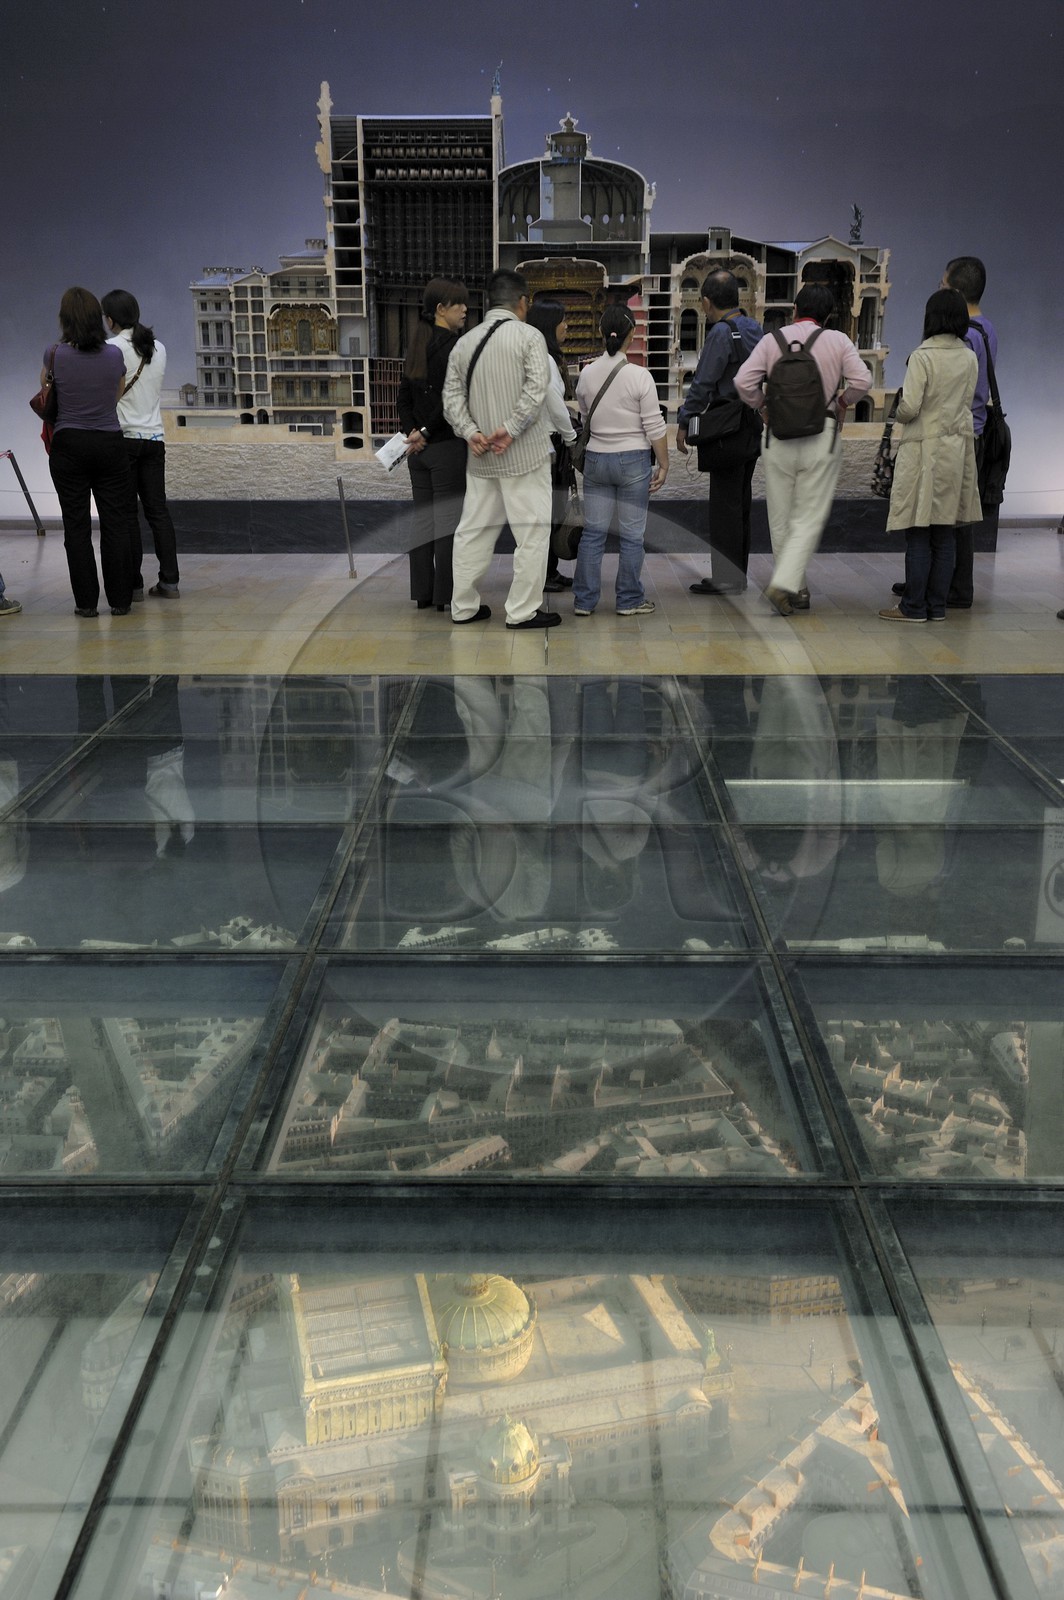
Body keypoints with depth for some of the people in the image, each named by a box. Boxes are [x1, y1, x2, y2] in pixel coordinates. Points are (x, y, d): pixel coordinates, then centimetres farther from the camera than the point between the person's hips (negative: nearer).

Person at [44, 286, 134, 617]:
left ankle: (86, 602, 5)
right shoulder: (114, 355, -3)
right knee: (116, 523, 5)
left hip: (69, 444, -1)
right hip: (110, 443, 1)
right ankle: (120, 600, 7)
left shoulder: (55, 354, -7)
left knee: (77, 525, 4)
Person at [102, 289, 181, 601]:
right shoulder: (158, 348, 7)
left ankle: (133, 584, 3)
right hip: (154, 435, 5)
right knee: (158, 509, 6)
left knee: (126, 514, 1)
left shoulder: (111, 348, -9)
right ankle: (169, 581, 4)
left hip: (122, 437, -5)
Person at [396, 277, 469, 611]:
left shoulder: (417, 344, 12)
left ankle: (422, 592, 16)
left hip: (419, 448, 8)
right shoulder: (452, 345, -13)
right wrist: (426, 432, -10)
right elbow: (450, 400, -20)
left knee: (422, 519, 11)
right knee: (448, 520, -2)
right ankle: (446, 595, 2)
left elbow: (404, 396, 12)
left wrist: (412, 430, 3)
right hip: (447, 446, -8)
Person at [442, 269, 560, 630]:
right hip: (524, 452, -6)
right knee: (531, 532, 1)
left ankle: (464, 606, 18)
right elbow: (536, 390, -18)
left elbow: (452, 395, 4)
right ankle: (523, 611, 3)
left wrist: (470, 432, -5)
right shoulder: (529, 336, -6)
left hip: (481, 456, 6)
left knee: (473, 530, 13)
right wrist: (510, 429, -17)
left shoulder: (465, 342, 10)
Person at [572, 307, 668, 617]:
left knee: (593, 533, 8)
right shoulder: (639, 376, -12)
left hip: (596, 459, 4)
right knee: (631, 536, 5)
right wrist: (663, 464, -1)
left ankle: (584, 600, 10)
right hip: (633, 460, -4)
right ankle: (629, 600, 12)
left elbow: (584, 418, 9)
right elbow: (654, 427, -9)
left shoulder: (587, 374, -1)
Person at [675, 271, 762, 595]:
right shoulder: (754, 328, 11)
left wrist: (683, 423, -9)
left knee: (725, 504, -4)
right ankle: (737, 574, 22)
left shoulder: (721, 333, -15)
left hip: (727, 431, -9)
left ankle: (726, 578, 0)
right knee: (740, 502, 14)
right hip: (753, 427, 9)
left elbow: (703, 384, -16)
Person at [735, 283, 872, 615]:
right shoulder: (837, 341, 1)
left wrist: (762, 406, 8)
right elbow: (862, 380, -9)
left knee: (781, 518, 12)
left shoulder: (772, 339, 2)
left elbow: (743, 381, -9)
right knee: (809, 519, 2)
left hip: (779, 436, 1)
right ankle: (784, 583, -15)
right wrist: (842, 401, 10)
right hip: (822, 435, -1)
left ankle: (796, 590, 19)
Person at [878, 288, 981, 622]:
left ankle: (914, 606, 1)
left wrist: (899, 411, 4)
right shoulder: (970, 359, 5)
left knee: (918, 534, -2)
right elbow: (966, 403, 13)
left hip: (925, 449, -6)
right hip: (958, 449, 6)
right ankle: (937, 605, 13)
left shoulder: (922, 356, -13)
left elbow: (909, 408, -17)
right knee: (945, 534, 9)